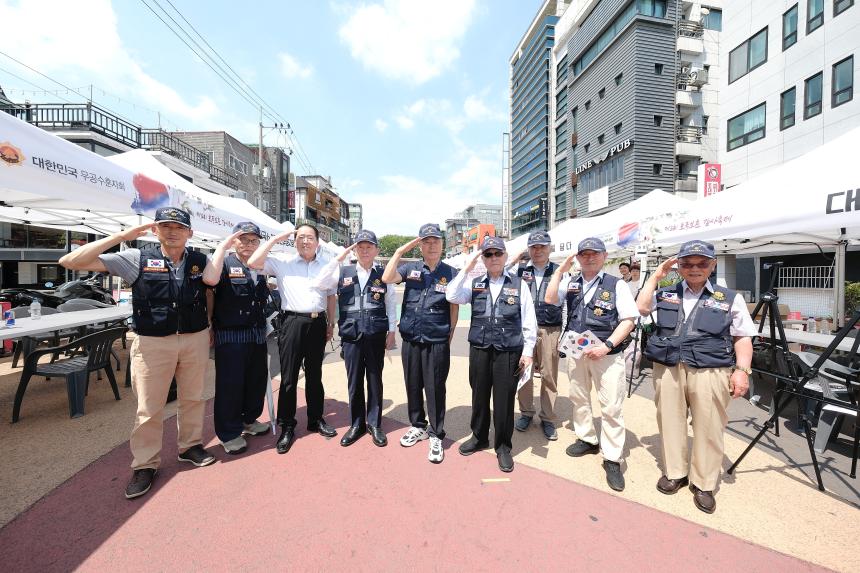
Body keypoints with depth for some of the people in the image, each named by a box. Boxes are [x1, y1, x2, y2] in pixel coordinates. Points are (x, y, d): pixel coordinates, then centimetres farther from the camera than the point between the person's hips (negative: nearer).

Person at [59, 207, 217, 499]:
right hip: (153, 343, -2)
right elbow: (70, 262, -8)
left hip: (195, 340, 2)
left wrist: (210, 328, 7)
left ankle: (190, 446, 36)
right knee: (149, 408, 8)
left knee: (193, 398, 15)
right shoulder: (137, 258, -6)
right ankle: (145, 465, 27)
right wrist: (121, 236, -16)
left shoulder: (201, 261, -1)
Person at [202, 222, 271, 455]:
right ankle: (229, 434, 20)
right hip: (230, 336, -6)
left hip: (257, 334, 6)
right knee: (230, 383, 3)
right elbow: (209, 279, -28)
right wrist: (223, 246, -23)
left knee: (257, 379, 16)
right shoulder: (225, 263, -4)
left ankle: (249, 420, 37)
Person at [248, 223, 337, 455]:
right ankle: (287, 427, 19)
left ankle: (316, 420, 30)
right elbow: (253, 262, -12)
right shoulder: (282, 262, 1)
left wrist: (331, 323, 13)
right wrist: (276, 239, -8)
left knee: (315, 375, 15)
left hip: (318, 323, 3)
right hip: (293, 322, -3)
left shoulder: (325, 266, 11)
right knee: (289, 377, 4)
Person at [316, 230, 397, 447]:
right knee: (354, 381, 10)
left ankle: (374, 424, 27)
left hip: (376, 335, 0)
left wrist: (391, 331, 2)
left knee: (375, 380, 10)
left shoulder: (383, 274, 3)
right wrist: (339, 258, -10)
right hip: (351, 334, 1)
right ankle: (356, 424, 28)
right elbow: (321, 282, -8)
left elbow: (391, 304, 5)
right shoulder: (343, 272, 5)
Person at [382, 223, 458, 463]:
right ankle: (418, 426, 36)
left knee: (435, 388, 6)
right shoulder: (410, 268, 4)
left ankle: (436, 436, 23)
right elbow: (387, 278, -13)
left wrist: (449, 338, 0)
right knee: (413, 385, 15)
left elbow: (454, 307, 3)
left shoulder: (450, 273, 0)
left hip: (437, 341, -2)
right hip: (410, 339, 3)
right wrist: (400, 251, -10)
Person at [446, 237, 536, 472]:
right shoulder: (474, 283, 6)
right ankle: (479, 437, 38)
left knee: (504, 399, 6)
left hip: (508, 351, -2)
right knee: (479, 395, 15)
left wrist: (527, 351, -2)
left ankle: (503, 446, 29)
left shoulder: (519, 284, 1)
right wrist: (466, 268, -12)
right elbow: (452, 297, -11)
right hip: (479, 349, 2)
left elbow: (529, 321, 2)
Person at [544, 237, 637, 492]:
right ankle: (587, 439, 38)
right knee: (579, 399, 18)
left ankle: (612, 459, 15)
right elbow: (550, 300, -7)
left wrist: (607, 346, -18)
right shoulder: (570, 283, 7)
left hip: (607, 354, -4)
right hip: (576, 352, 4)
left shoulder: (616, 285, -4)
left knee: (611, 407, 0)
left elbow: (628, 319, -7)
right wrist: (560, 270, -8)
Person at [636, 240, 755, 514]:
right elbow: (641, 307, -2)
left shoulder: (730, 298, 8)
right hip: (667, 370, 2)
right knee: (670, 422, 12)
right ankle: (674, 472, 30)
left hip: (710, 373, -1)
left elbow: (743, 339, 7)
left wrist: (741, 370, -4)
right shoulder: (666, 294, 13)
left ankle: (704, 484, 24)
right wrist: (655, 277, 2)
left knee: (708, 428, 5)